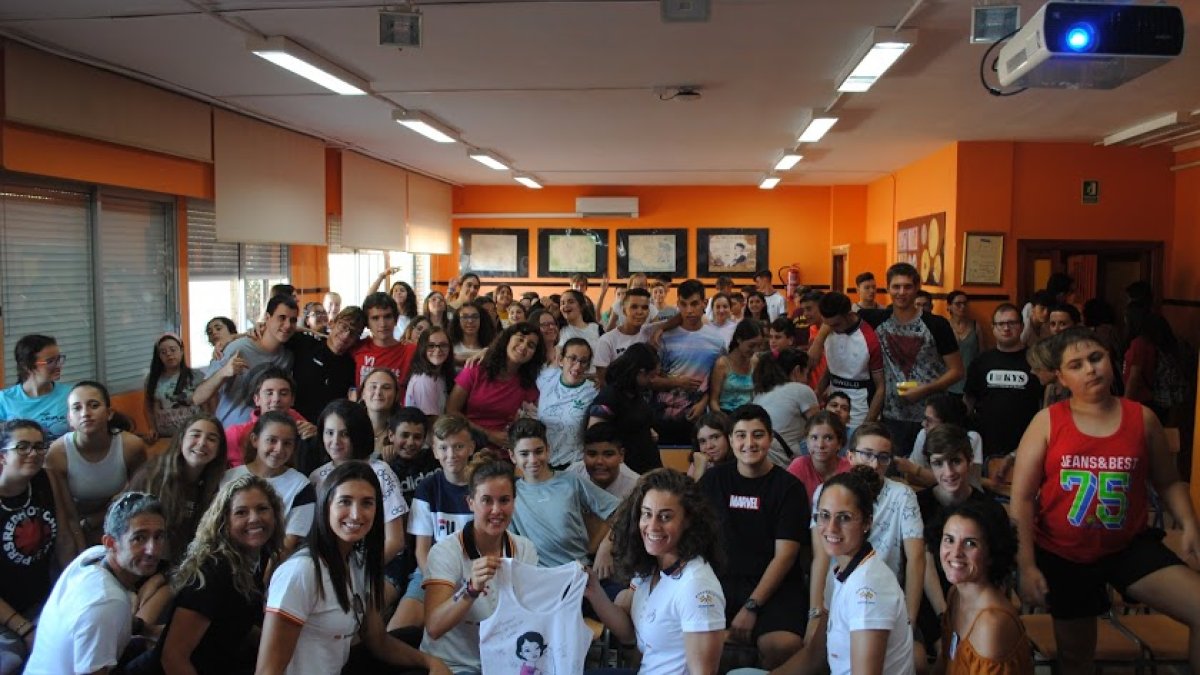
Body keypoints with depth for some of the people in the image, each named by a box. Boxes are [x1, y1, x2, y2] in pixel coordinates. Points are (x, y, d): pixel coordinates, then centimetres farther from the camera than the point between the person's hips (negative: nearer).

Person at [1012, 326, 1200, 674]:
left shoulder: (1142, 418, -3)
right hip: (1063, 555, -1)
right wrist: (1026, 565, -13)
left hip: (1130, 547, 1)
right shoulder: (1047, 422, -9)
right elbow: (1022, 497, -9)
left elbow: (1168, 482, 10)